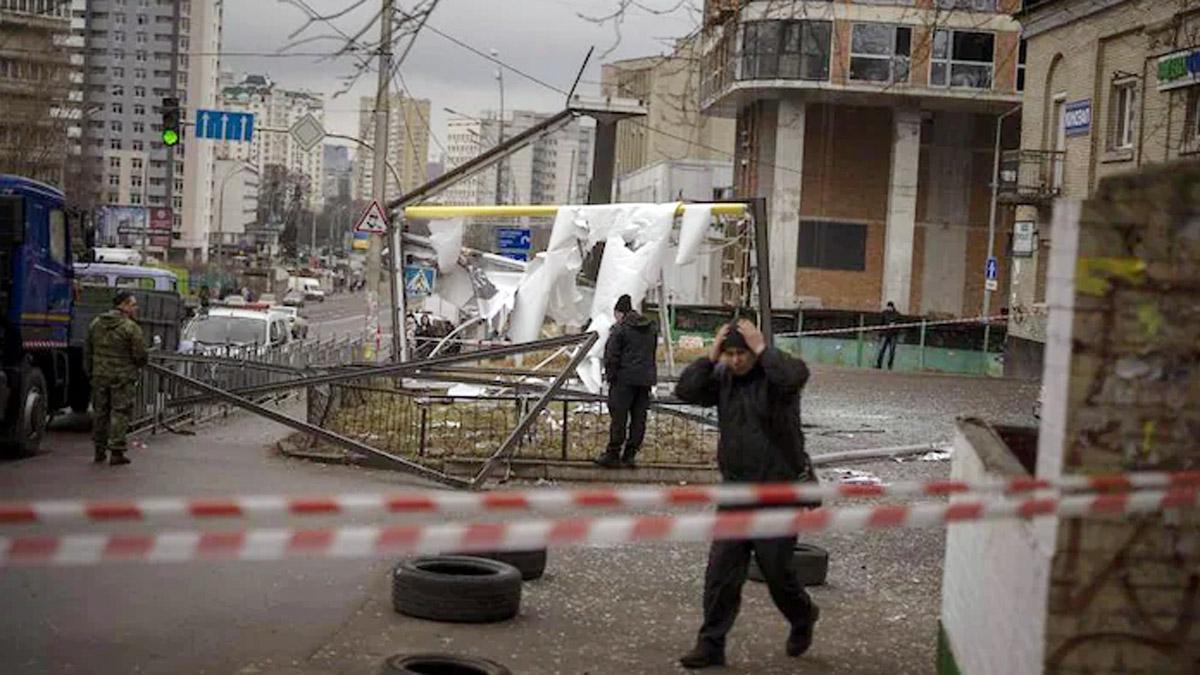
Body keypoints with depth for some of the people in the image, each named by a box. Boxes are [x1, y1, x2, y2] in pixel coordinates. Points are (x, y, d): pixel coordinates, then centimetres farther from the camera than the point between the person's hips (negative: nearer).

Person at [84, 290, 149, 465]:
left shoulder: (95, 324, 7)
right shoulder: (131, 328, -14)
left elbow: (87, 351, 13)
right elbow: (141, 356, -13)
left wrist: (89, 372, 22)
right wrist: (140, 363, 10)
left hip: (100, 376, 6)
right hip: (122, 378, -6)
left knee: (100, 412, 15)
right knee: (120, 413, 0)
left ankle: (99, 450, 23)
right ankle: (116, 452, -1)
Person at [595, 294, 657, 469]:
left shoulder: (620, 329, -8)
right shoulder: (651, 328, 14)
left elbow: (611, 356, -9)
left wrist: (610, 376, 0)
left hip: (625, 378, -6)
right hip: (646, 379, 6)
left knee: (619, 417, -2)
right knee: (638, 418, 7)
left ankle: (612, 455, 0)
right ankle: (630, 455, 10)